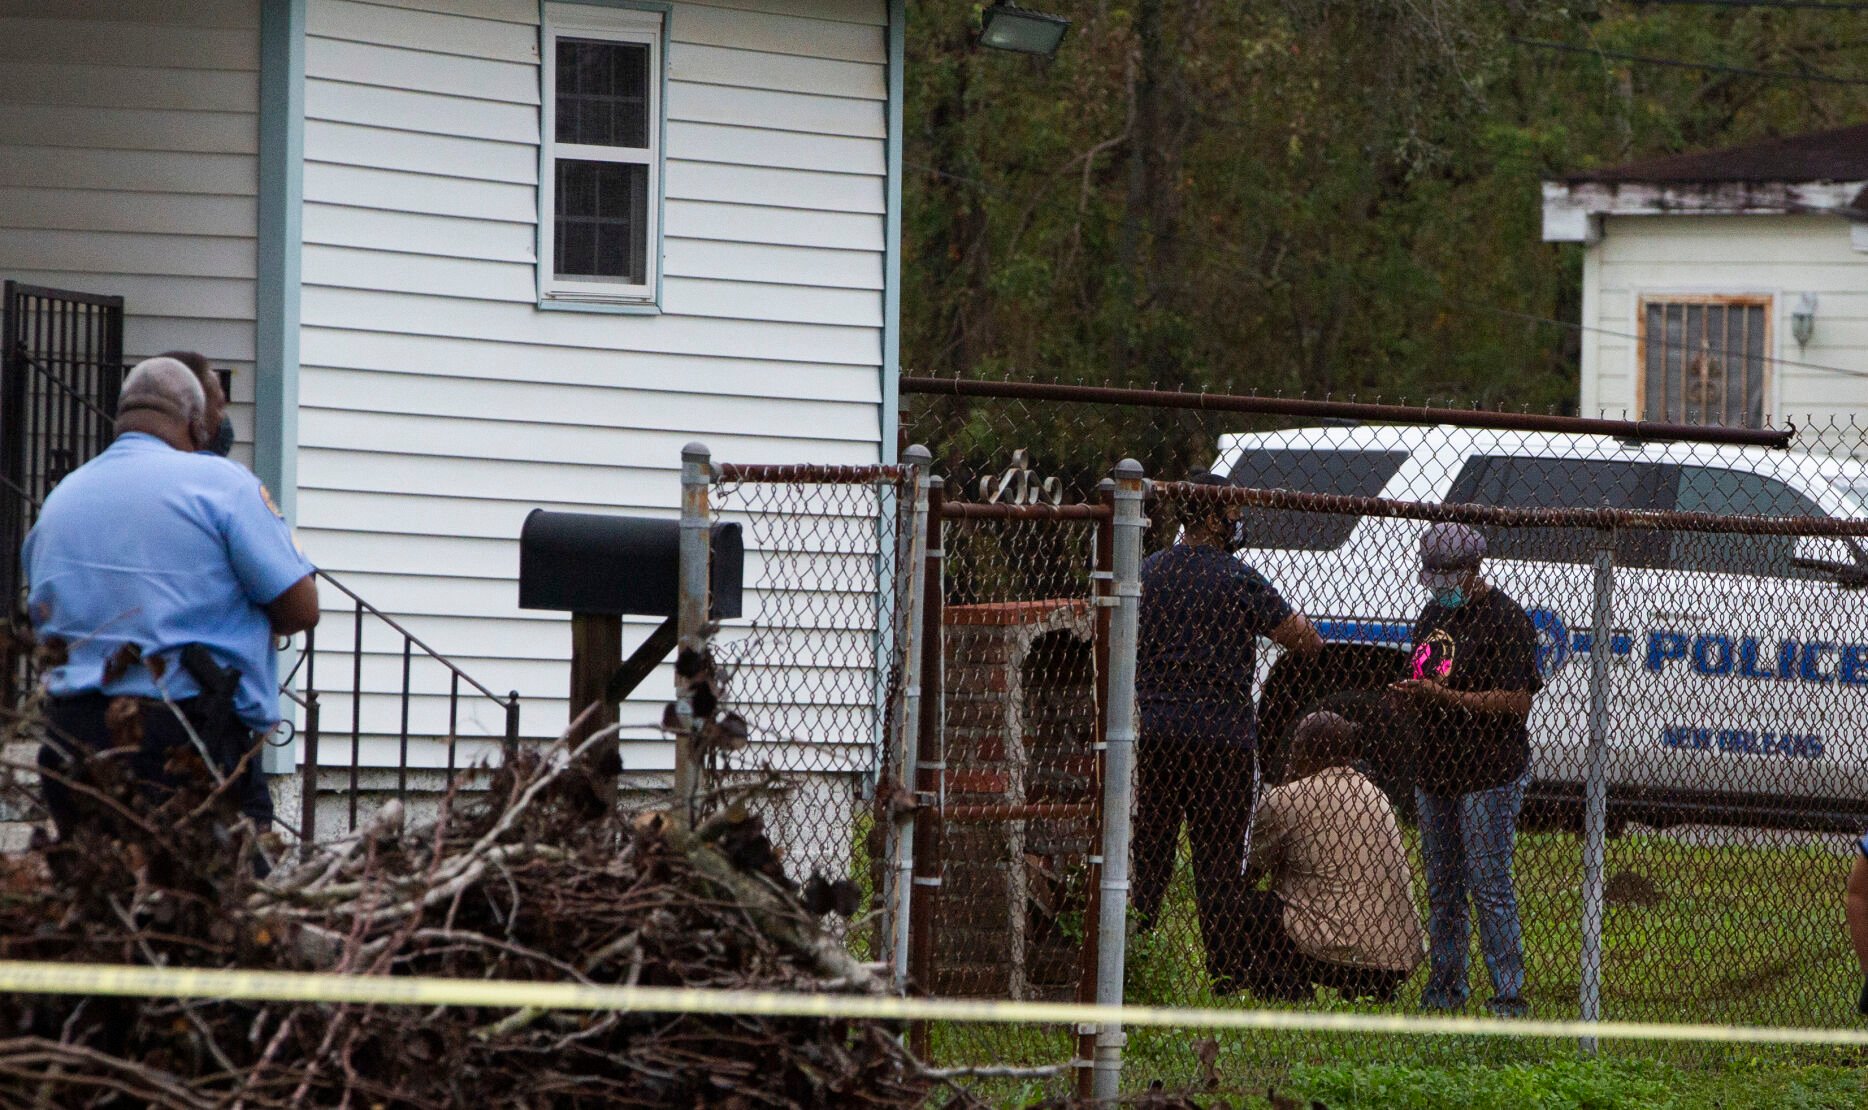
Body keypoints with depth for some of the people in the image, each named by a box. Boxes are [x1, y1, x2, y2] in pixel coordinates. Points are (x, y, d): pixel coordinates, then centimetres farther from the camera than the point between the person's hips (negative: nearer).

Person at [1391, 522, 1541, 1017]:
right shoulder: (1435, 613, 15)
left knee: (1490, 887, -10)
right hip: (1435, 772, 8)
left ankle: (1508, 993, -8)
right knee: (1441, 887, 11)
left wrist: (1446, 697, -22)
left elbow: (1516, 703, -16)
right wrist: (1408, 695, 3)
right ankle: (1445, 985, 19)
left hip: (1489, 776, -8)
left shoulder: (1505, 619, -11)